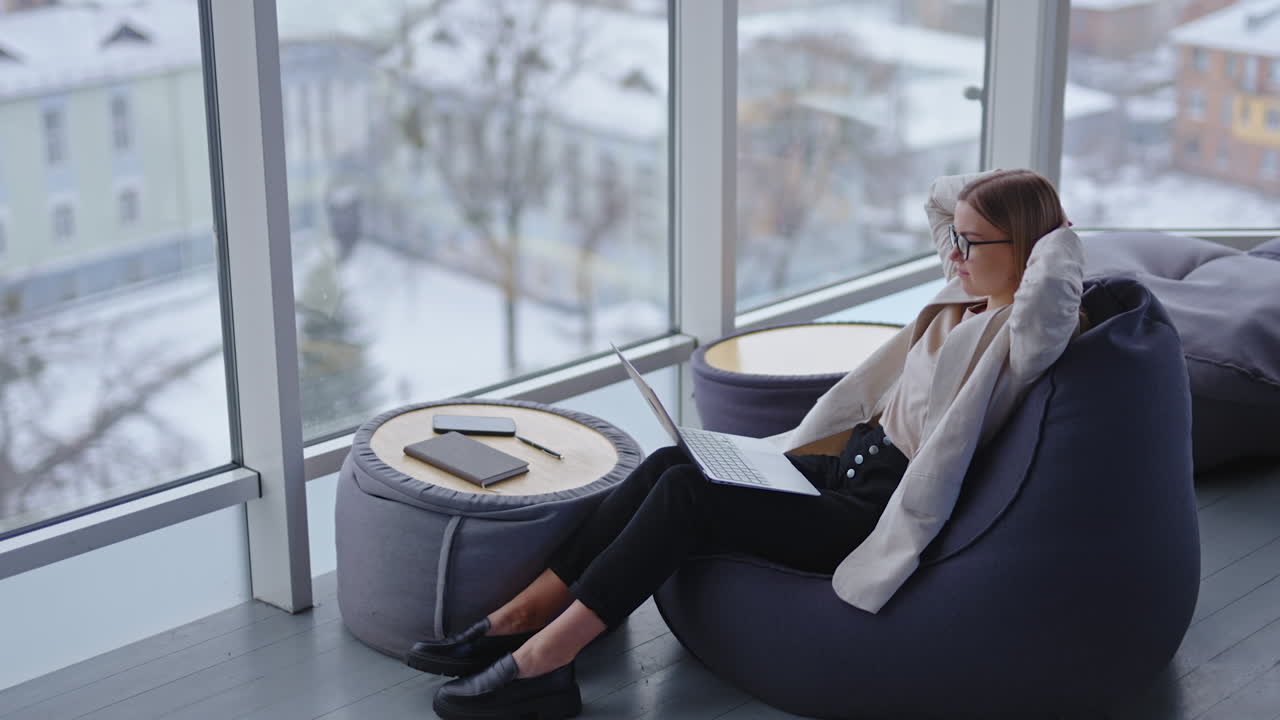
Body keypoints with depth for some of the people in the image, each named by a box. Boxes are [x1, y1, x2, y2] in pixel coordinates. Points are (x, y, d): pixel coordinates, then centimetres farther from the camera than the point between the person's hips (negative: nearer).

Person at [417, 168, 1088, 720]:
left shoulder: (1019, 332, -13)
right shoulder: (963, 301, 13)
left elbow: (1054, 291, -37)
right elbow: (943, 199, 30)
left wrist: (1053, 232, -17)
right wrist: (1008, 194, 16)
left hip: (882, 514, -9)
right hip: (852, 463, 9)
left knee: (687, 494, -22)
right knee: (668, 464, -10)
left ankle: (538, 661, -20)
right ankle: (522, 616, -11)